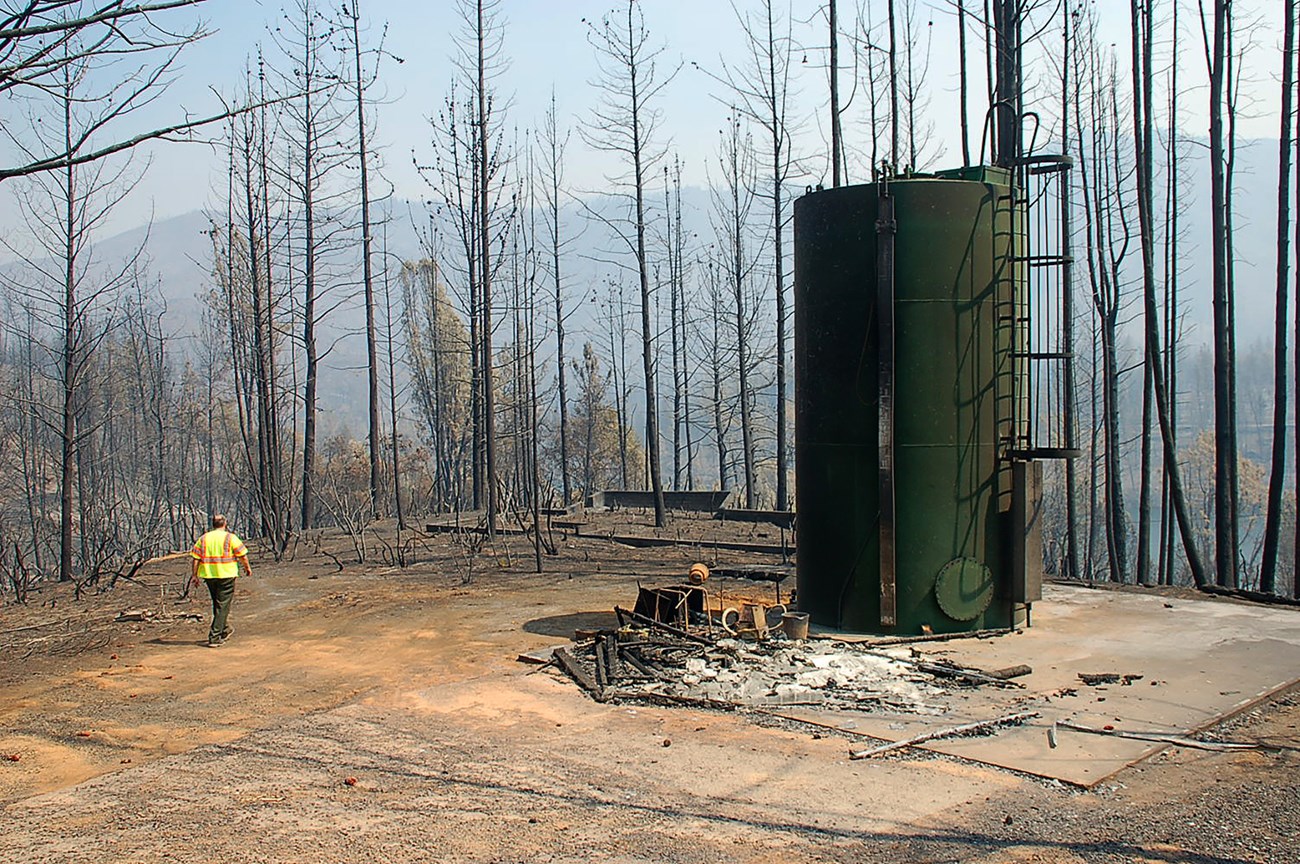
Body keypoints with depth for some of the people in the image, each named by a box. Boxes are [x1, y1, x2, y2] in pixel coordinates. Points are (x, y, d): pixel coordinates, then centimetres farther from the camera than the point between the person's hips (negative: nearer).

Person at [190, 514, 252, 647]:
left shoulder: (203, 539, 6)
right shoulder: (230, 538, -6)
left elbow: (194, 558, 3)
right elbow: (242, 555, -6)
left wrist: (194, 575, 10)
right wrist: (247, 567, 10)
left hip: (209, 576, 5)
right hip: (226, 576, -5)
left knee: (217, 604, 22)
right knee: (222, 606, -1)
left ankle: (225, 629, 37)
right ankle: (214, 637, -7)